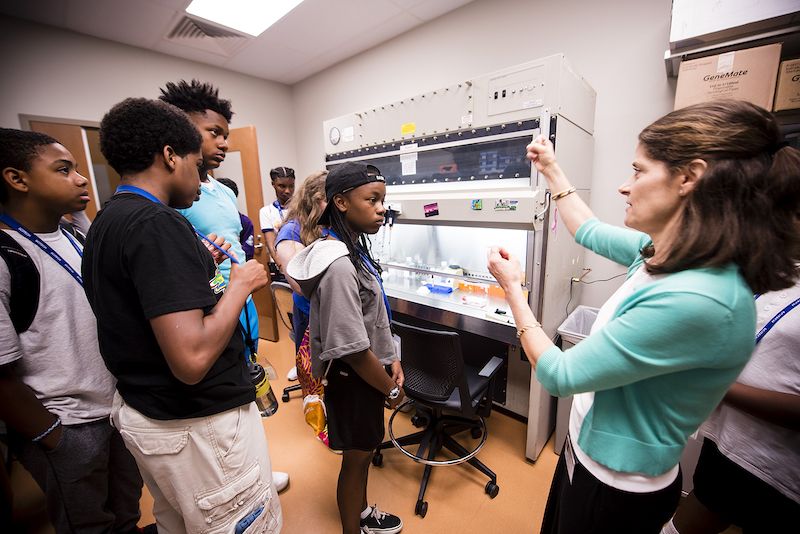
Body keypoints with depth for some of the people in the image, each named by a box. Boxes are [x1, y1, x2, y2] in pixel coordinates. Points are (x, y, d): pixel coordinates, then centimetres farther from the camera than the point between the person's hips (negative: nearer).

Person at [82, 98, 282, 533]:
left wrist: (196, 266, 13)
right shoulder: (156, 223, -24)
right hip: (197, 426, -10)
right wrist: (240, 284, -18)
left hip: (140, 412, 10)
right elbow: (192, 360, -30)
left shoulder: (105, 222, 8)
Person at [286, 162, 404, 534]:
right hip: (354, 379, -9)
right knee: (356, 458, 16)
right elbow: (354, 350, -26)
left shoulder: (353, 247, 2)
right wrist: (391, 389, -11)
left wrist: (391, 360, 7)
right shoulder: (339, 265, -30)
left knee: (362, 451, 28)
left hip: (368, 370, 9)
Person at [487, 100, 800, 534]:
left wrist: (512, 287, -18)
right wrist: (551, 169, 18)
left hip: (618, 490, -7)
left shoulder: (695, 301, -35)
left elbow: (558, 375, -28)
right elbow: (591, 232, 11)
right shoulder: (669, 252, -7)